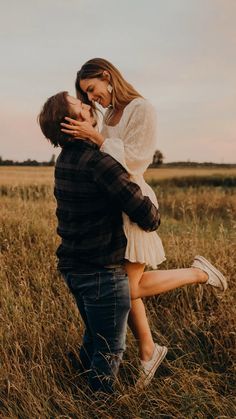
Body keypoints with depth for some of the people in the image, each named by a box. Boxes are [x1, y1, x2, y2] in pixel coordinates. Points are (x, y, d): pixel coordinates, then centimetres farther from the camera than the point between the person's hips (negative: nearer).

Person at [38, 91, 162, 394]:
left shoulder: (65, 160, 5)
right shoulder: (98, 162, -23)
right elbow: (144, 213, -22)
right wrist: (154, 220, -1)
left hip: (73, 267, 9)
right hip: (103, 271, -9)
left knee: (93, 336, 27)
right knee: (110, 347, 9)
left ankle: (88, 386, 43)